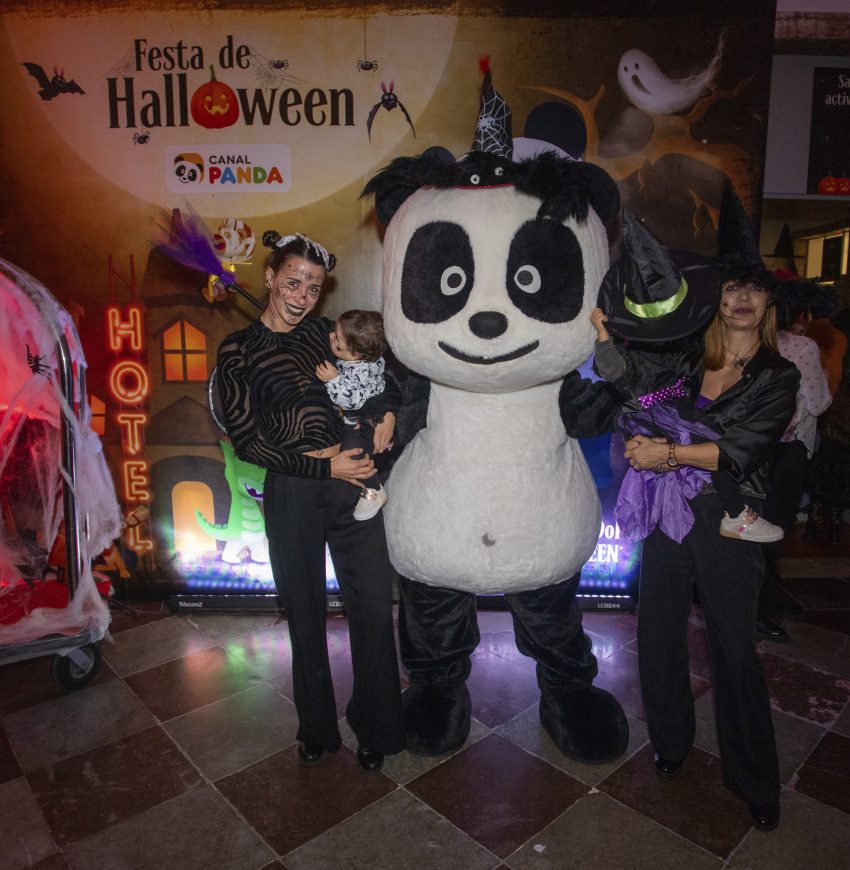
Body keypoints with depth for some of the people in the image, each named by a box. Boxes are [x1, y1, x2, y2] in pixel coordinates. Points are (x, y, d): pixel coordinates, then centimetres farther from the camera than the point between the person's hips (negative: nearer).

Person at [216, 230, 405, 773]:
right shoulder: (240, 349, 2)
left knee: (375, 609, 4)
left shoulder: (324, 333, 11)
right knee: (306, 616, 12)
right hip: (293, 494, -2)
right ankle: (317, 729, 37)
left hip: (352, 486, 3)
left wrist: (389, 412, -1)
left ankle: (375, 728, 28)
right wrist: (322, 466, -12)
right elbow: (245, 440, -5)